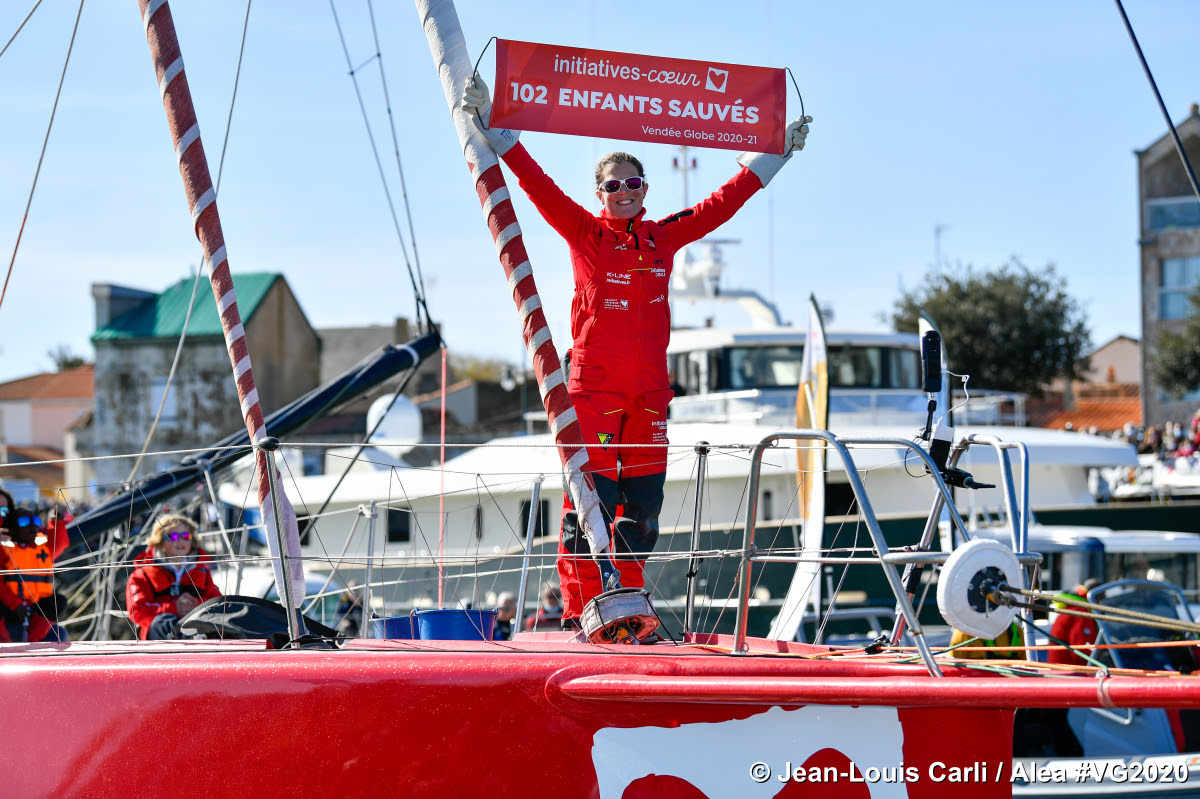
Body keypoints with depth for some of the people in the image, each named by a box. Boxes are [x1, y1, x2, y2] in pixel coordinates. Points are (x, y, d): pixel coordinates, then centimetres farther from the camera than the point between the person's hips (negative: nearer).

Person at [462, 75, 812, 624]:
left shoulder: (664, 238, 12)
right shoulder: (584, 233, 2)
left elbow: (723, 202, 19)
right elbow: (537, 184, -5)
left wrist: (775, 152, 23)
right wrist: (494, 130, -12)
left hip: (649, 393, 4)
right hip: (592, 388, -4)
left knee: (641, 511, 6)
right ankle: (580, 614, -2)